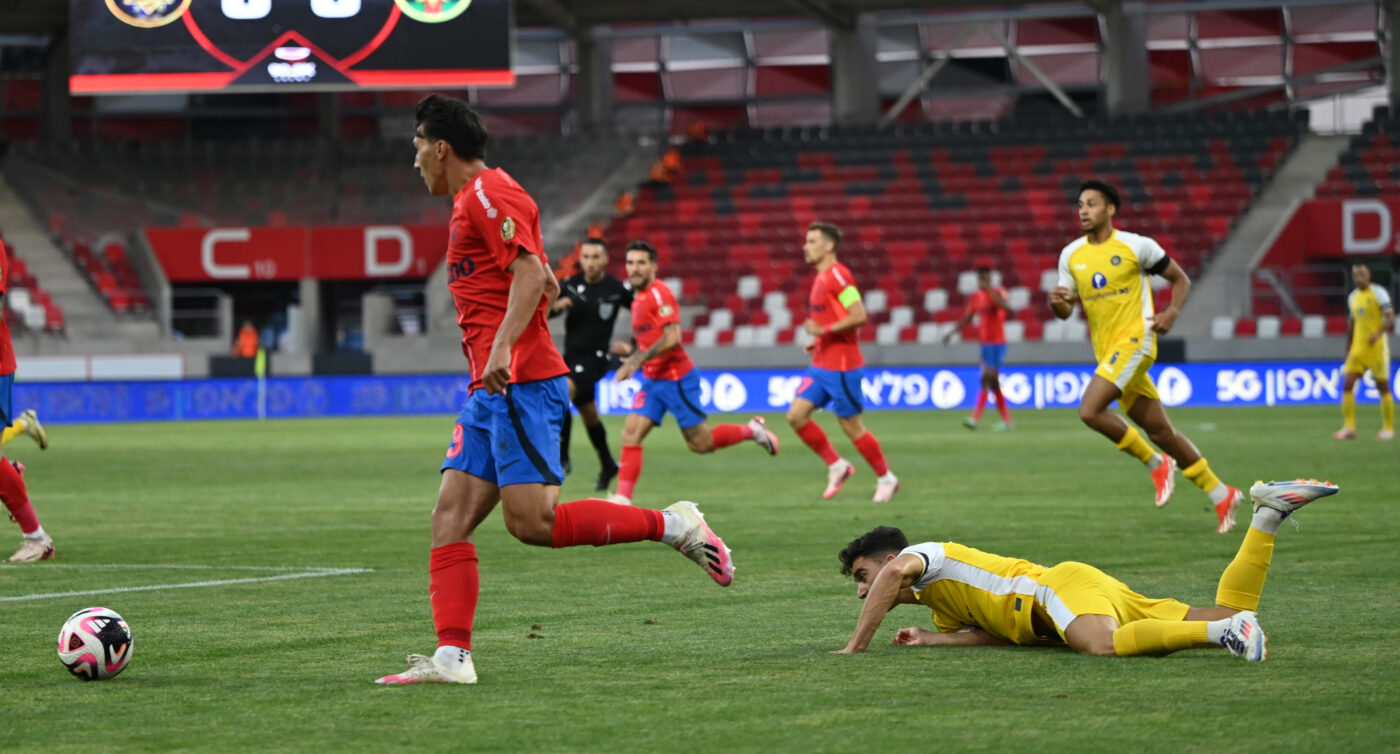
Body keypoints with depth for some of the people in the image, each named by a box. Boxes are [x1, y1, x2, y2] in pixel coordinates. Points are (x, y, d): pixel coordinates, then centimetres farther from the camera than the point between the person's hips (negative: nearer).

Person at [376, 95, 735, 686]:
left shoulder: (487, 194, -7)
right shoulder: (477, 199, 24)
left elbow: (531, 274, -20)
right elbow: (546, 285, 29)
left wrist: (502, 348, -29)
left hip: (520, 383, -10)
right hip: (492, 391, 10)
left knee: (532, 522, -16)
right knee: (450, 519, 0)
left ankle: (672, 526, -6)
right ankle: (452, 656, -7)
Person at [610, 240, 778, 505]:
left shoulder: (659, 293, -15)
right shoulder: (638, 299, 14)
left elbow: (672, 338, -24)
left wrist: (638, 359, -24)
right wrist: (631, 351, 7)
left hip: (676, 379, -8)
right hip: (652, 381, 8)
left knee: (701, 443, 0)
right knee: (630, 434, -7)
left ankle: (751, 430, 21)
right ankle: (623, 497, -11)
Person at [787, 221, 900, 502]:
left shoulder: (837, 275, -16)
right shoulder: (821, 278, 14)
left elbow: (858, 316, -23)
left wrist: (823, 330, -22)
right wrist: (818, 341, 12)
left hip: (841, 366, -9)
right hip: (821, 365, 9)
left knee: (851, 426, -1)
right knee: (796, 416, 0)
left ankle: (886, 478, 15)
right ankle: (837, 466, 11)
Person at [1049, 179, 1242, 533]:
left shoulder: (1136, 246, -5)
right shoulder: (1071, 255, 9)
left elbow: (1181, 280, 4)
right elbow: (1066, 311, 10)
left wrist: (1171, 313, -13)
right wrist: (1057, 303, -13)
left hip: (1134, 341, -6)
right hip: (1107, 351, 6)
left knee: (1090, 410, -23)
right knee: (1160, 431, 7)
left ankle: (1156, 463, -5)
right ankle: (1221, 495, 18)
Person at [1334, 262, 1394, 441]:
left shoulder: (1379, 293, -7)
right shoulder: (1353, 297, 13)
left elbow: (1390, 319, -15)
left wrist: (1378, 333, -32)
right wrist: (1348, 351, 21)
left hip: (1377, 347, -6)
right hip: (1358, 349, 6)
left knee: (1382, 386, 0)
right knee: (1347, 384, -6)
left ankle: (1388, 429, 8)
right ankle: (1349, 428, -4)